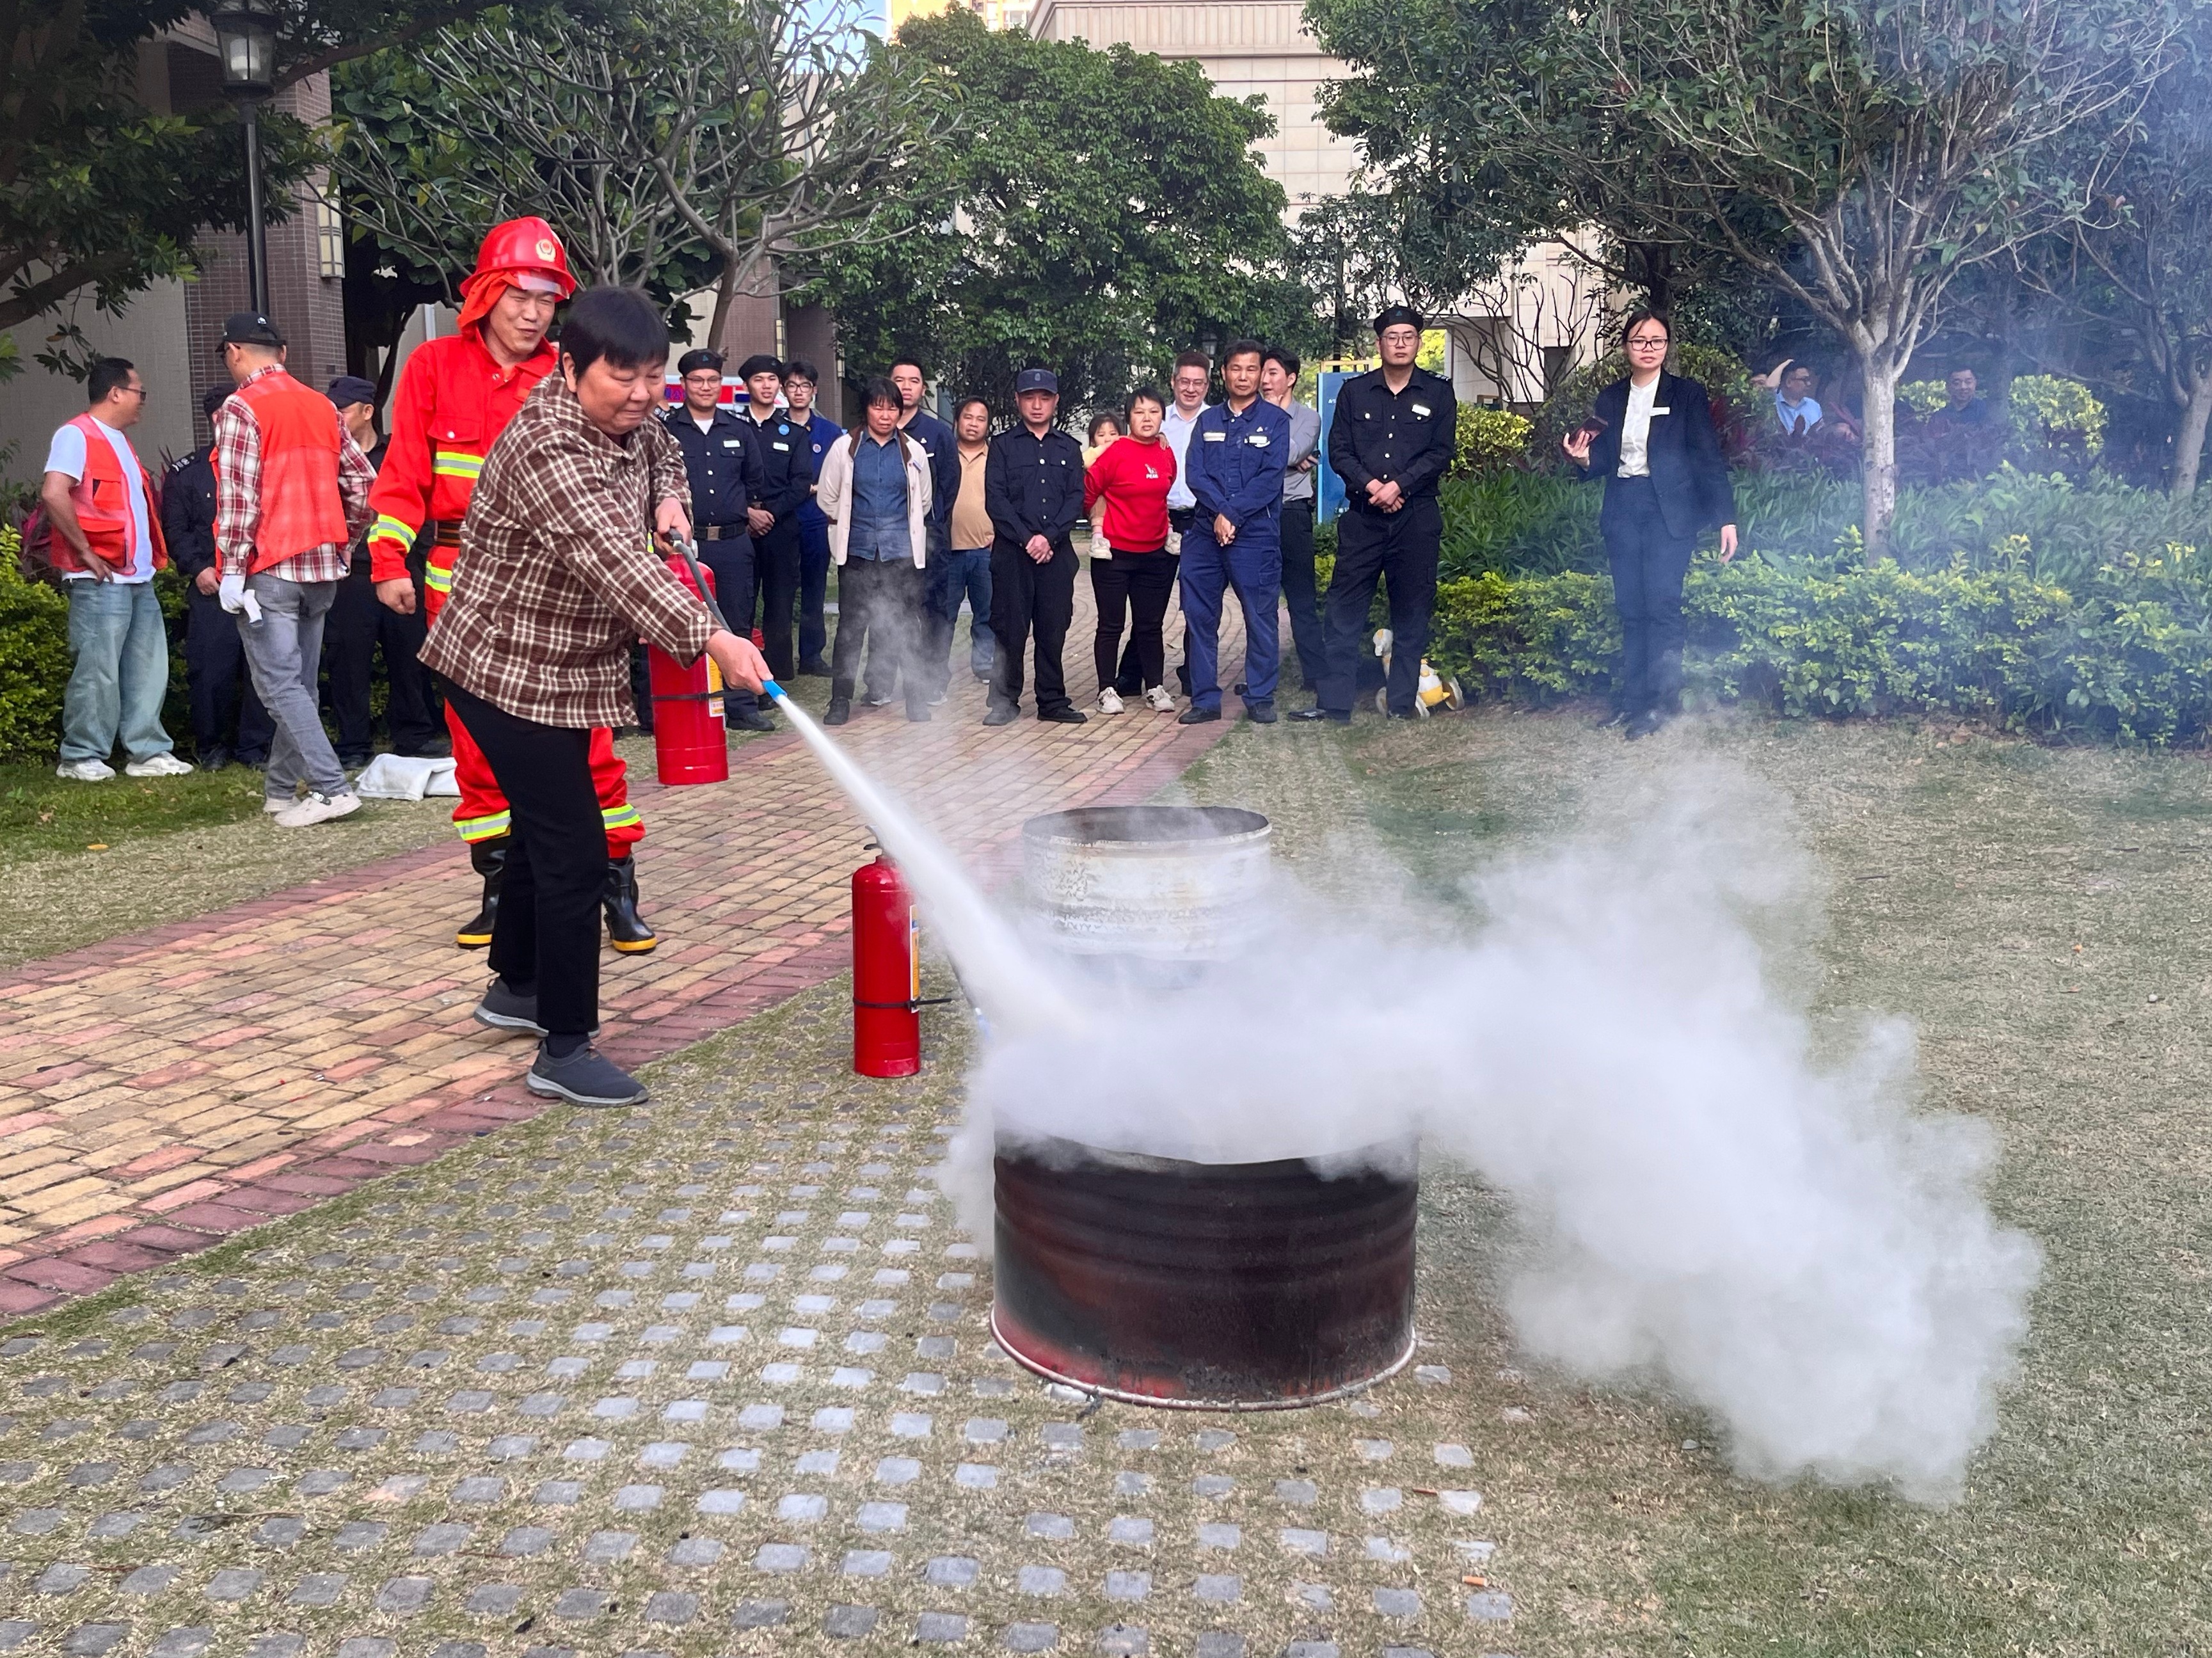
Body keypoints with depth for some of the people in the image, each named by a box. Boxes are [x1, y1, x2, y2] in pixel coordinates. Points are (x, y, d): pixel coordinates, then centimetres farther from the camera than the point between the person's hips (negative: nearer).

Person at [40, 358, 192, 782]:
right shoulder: (77, 435, -8)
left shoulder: (119, 441, 21)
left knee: (149, 668, 8)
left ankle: (148, 752, 14)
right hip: (101, 579, -9)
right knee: (98, 671, -7)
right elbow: (53, 494, -21)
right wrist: (86, 551, -18)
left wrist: (153, 553, 13)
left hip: (139, 577, 9)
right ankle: (81, 758, 1)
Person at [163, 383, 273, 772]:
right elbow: (174, 529, 8)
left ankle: (255, 746, 10)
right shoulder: (187, 473, 10)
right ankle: (211, 747, 10)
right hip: (212, 587, -2)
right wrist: (198, 568, -5)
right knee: (210, 670, -4)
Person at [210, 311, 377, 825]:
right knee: (301, 683, 12)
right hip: (323, 568, 7)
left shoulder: (241, 408, -8)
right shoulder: (322, 406, 11)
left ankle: (331, 788, -13)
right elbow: (363, 483, 9)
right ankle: (281, 788, 21)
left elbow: (237, 496, -14)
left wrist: (232, 569, -13)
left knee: (280, 686, -5)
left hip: (268, 569, -7)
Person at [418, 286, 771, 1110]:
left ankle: (514, 986, 41)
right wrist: (712, 639, -48)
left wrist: (670, 498, -1)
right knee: (574, 851, -11)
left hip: (567, 671, 10)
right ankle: (565, 1049, -2)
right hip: (510, 674, -10)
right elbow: (613, 559, -39)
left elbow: (666, 455, 23)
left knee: (545, 829, 22)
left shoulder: (630, 422, 0)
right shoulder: (545, 448, -28)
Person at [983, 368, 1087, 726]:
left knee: (1054, 629, 3)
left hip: (1056, 551, 2)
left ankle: (1053, 702, 11)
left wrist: (1049, 537, -10)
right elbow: (995, 498, -2)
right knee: (1008, 628, -3)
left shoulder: (1069, 448, 14)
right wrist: (1025, 538, -11)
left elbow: (1076, 498, 4)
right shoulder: (1003, 445, 8)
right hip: (1011, 550, -2)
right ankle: (1004, 701, 6)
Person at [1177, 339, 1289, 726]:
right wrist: (1220, 512, -14)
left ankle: (1260, 699, 9)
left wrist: (1233, 514, -14)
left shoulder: (1276, 420, 4)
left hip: (1257, 534, -3)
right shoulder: (1207, 421, 13)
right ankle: (1204, 699, 11)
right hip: (1205, 533, 3)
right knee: (1199, 616, 3)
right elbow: (1194, 474, 2)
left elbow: (1270, 478, -7)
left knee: (1261, 617, -1)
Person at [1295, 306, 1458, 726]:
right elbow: (1338, 451, 3)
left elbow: (1440, 454, -2)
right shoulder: (1354, 391, 10)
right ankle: (1333, 703, 0)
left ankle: (1402, 704, 10)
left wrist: (1398, 485, -15)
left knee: (1411, 612, 3)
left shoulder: (1438, 393, 7)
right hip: (1362, 515, 1)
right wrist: (1371, 486, -12)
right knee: (1344, 609, -3)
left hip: (1417, 516, -1)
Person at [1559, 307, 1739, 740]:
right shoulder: (1610, 399, 12)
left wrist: (1726, 518, -6)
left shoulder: (1687, 394, 2)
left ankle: (1661, 700, -8)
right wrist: (1582, 457, -8)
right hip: (1622, 512, 4)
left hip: (1669, 511, -4)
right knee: (1630, 609, 3)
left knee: (1662, 604, -12)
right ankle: (1635, 701, 7)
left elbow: (1710, 459, -1)